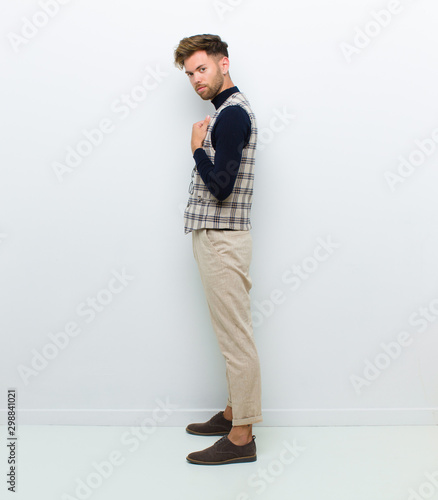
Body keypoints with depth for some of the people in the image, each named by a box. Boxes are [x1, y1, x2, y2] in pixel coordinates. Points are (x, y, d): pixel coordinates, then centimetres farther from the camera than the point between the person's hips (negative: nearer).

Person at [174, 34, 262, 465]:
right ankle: (234, 412, 30)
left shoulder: (232, 113, -13)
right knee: (231, 335, 16)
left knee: (236, 337, -4)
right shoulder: (228, 110, 18)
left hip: (221, 240, -11)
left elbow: (221, 187, -23)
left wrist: (197, 147, -11)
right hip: (213, 236, 11)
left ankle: (241, 437, 6)